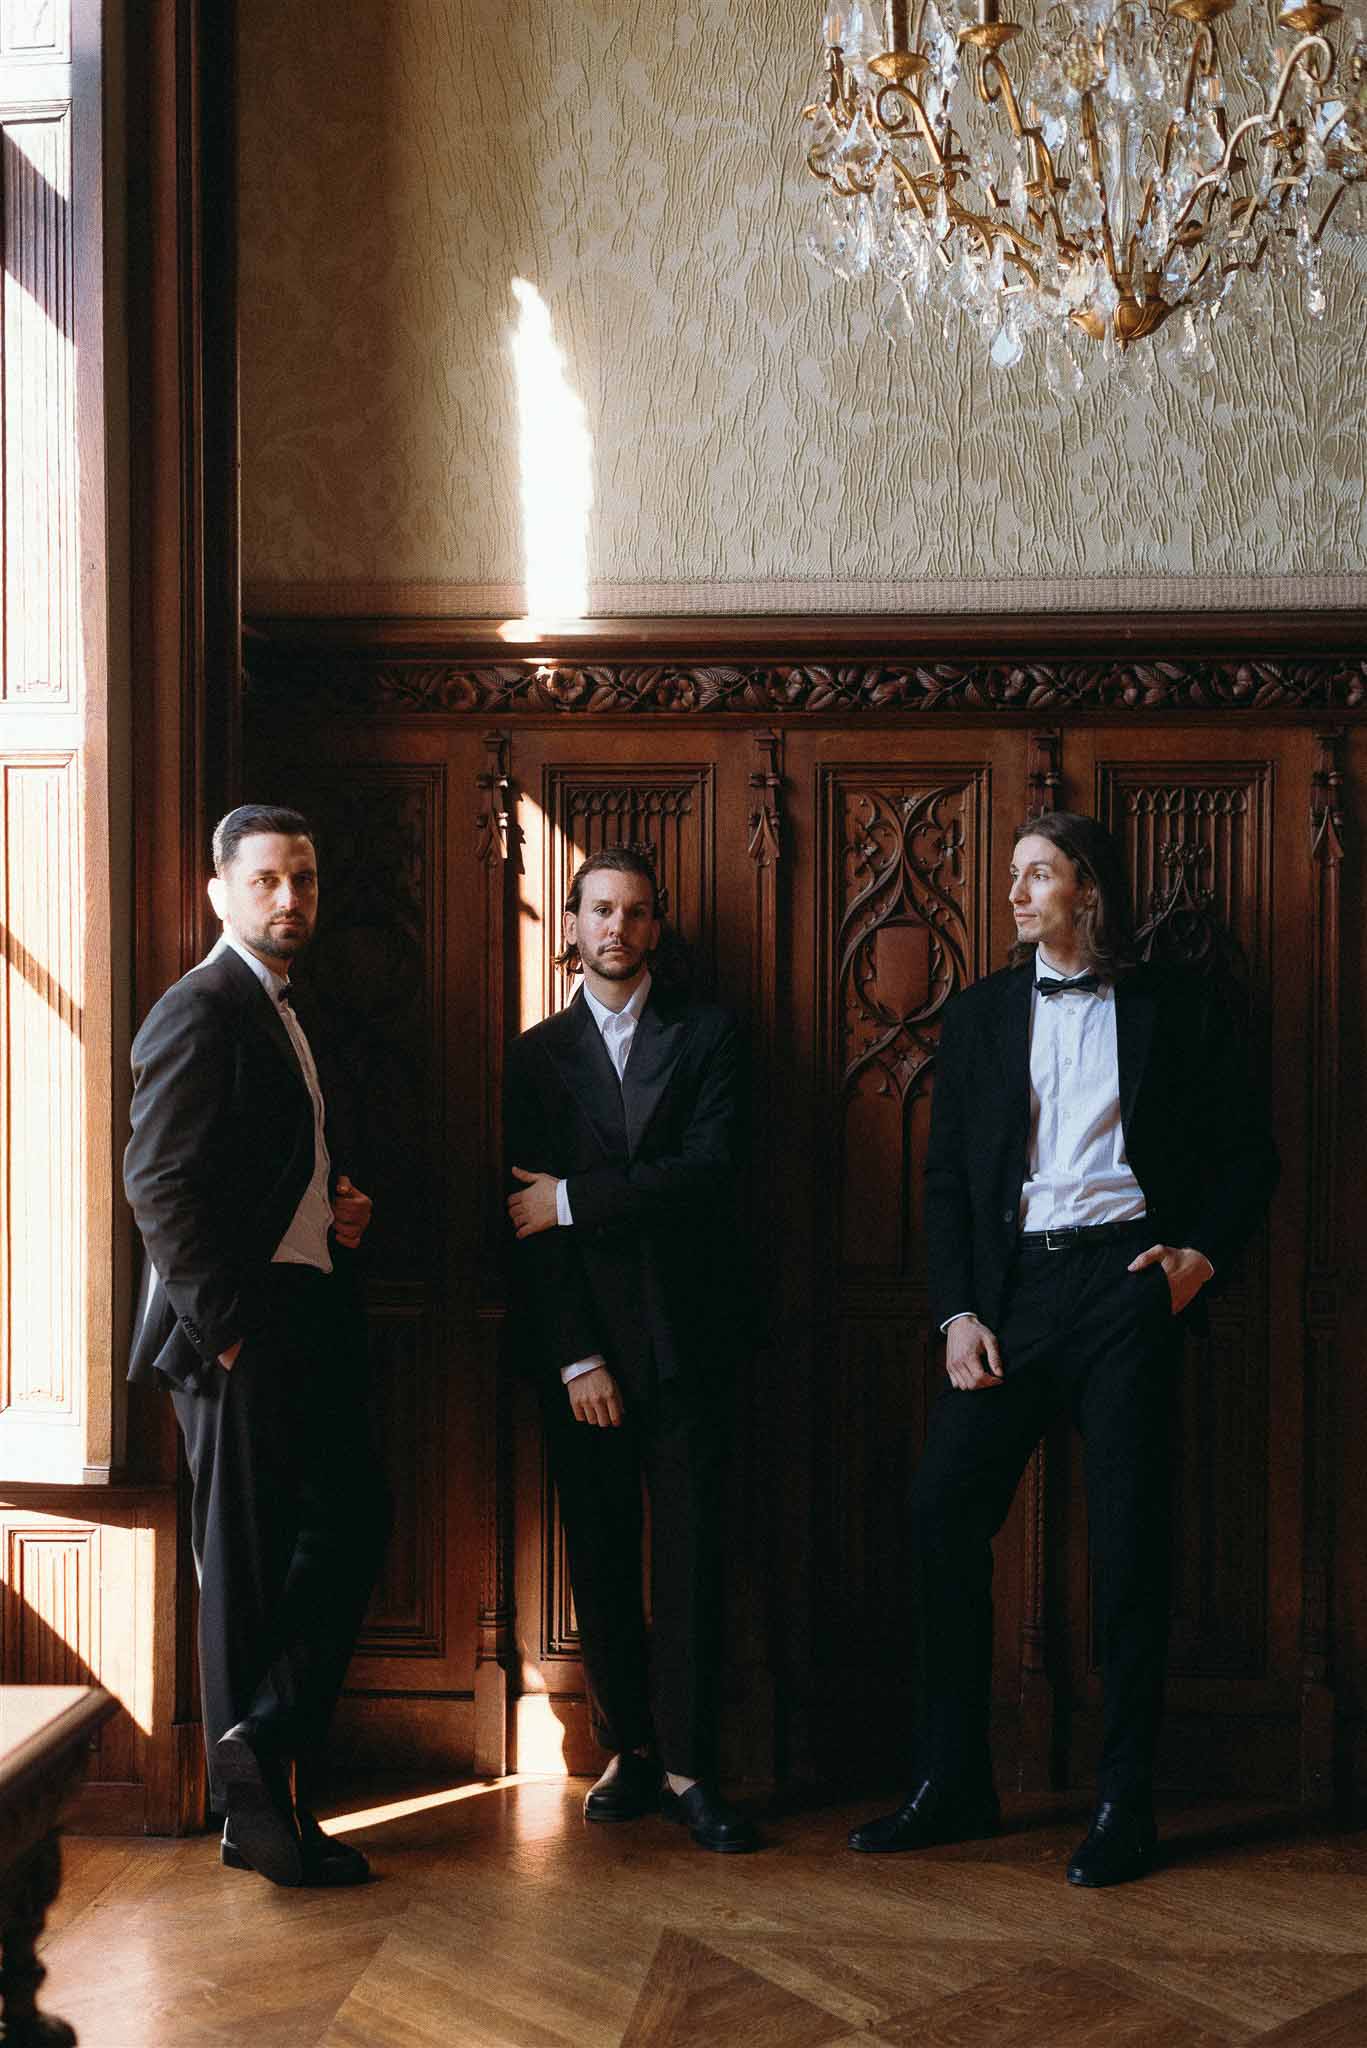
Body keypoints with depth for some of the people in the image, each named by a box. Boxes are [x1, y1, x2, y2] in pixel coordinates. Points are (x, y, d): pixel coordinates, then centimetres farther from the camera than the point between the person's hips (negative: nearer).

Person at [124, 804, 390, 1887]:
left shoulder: (283, 1015, 19)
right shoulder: (200, 1012, -10)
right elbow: (160, 1186, -18)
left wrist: (340, 1209, 9)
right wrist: (223, 1329, -18)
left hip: (304, 1327, 9)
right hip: (240, 1336, -9)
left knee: (349, 1524, 5)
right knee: (246, 1564, -2)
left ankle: (263, 1755, 13)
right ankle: (257, 1808, 7)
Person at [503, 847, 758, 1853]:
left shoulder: (707, 1032, 7)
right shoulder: (540, 1052, 10)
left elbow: (711, 1168, -8)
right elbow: (530, 1212, 2)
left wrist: (575, 1198, -10)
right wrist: (575, 1355, -7)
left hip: (682, 1329, -1)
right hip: (580, 1339, 1)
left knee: (690, 1552, -3)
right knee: (600, 1552, 5)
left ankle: (686, 1765, 3)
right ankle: (629, 1747, 16)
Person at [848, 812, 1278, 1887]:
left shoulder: (1177, 1002, 7)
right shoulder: (980, 1014, 14)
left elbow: (1249, 1151, 10)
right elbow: (947, 1175, 11)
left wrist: (1202, 1253, -6)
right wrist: (958, 1311, 0)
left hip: (1127, 1282, -3)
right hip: (1014, 1288, 3)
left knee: (1129, 1537, -3)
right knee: (943, 1510, -5)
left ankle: (1126, 1803, 7)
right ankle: (952, 1784, 7)